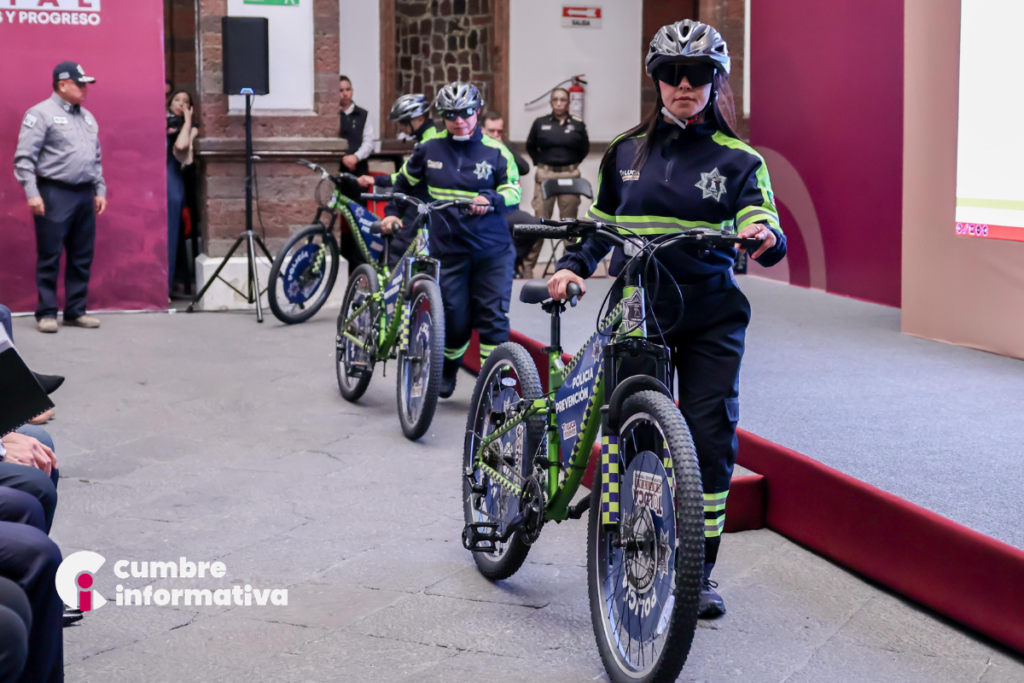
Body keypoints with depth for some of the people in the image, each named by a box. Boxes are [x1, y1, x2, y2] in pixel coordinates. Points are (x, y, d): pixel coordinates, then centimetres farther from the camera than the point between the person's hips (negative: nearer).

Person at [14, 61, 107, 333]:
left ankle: (76, 311, 15)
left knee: (82, 257, 8)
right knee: (49, 257, -3)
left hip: (85, 194, 7)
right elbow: (24, 157, -10)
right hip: (55, 193, -7)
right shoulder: (41, 114, -5)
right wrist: (32, 193, -16)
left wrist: (100, 190, 16)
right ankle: (46, 314, 3)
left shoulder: (87, 117, 18)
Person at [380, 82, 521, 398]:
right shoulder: (429, 150, 5)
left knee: (493, 318, -6)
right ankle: (447, 371, 31)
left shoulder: (495, 152, 0)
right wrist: (392, 213, 11)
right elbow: (404, 183, 20)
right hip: (448, 251, 1)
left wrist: (490, 200, -25)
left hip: (492, 252, -1)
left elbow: (513, 194, -6)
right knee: (455, 321, 3)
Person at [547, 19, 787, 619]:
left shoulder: (738, 160, 3)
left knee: (712, 439, -3)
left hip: (711, 319, -1)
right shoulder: (625, 152, 9)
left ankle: (701, 568, 11)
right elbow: (601, 226, 18)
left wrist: (767, 238, -31)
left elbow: (765, 233, -8)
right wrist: (573, 267, 2)